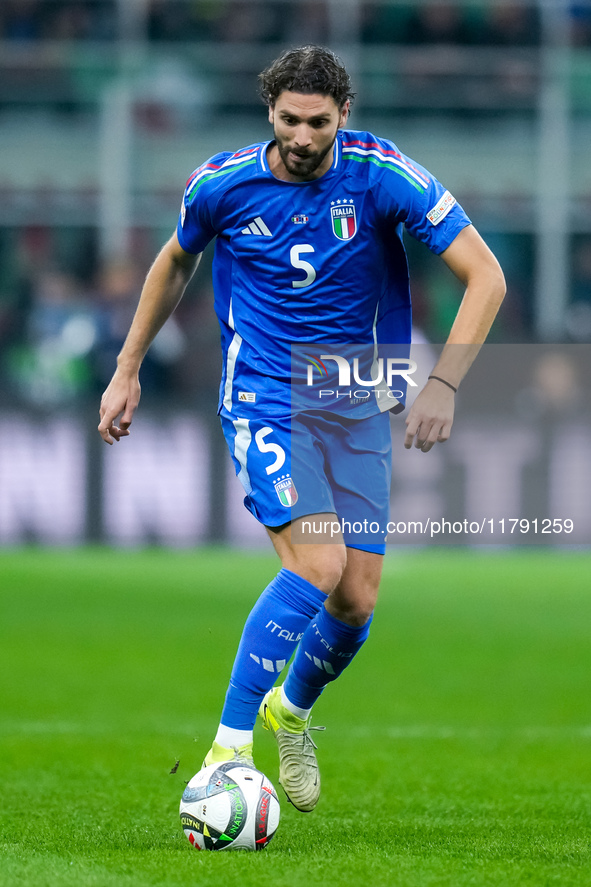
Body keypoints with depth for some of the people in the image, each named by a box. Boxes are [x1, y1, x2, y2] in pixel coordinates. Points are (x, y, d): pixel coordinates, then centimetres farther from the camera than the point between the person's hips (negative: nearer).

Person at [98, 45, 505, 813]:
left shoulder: (381, 175, -13)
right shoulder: (223, 184, -8)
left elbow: (485, 275, -13)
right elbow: (175, 264, 14)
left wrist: (443, 384, -22)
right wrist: (128, 370, 17)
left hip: (357, 405, 2)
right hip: (263, 397, -2)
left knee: (358, 600, -2)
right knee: (317, 564, -24)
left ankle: (292, 709, 32)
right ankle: (229, 748, -18)